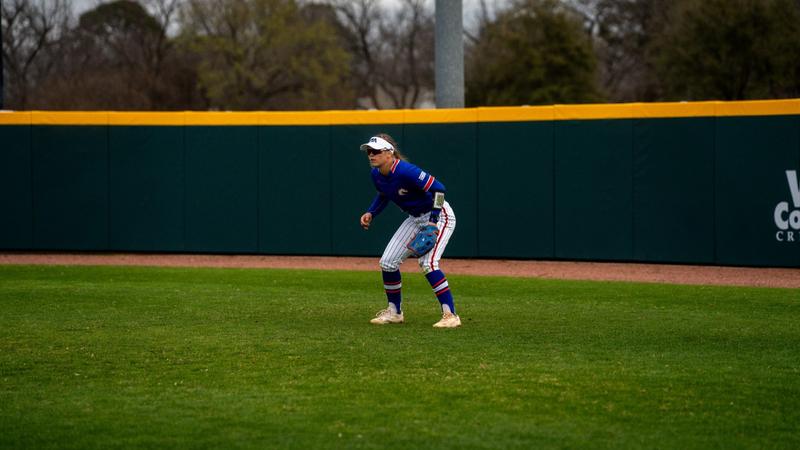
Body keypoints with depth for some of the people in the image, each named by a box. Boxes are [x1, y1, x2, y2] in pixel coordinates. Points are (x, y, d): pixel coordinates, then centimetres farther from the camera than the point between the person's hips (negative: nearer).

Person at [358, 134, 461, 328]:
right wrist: (371, 213, 1)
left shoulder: (405, 171, -31)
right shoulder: (376, 174, -5)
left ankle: (450, 315, -22)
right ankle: (394, 312, 20)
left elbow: (438, 188, -30)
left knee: (427, 262, -26)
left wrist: (433, 221, -32)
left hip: (439, 215, -9)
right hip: (415, 218, 9)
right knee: (387, 261, 4)